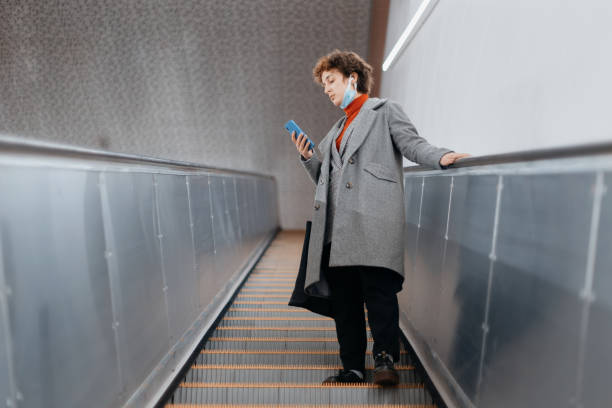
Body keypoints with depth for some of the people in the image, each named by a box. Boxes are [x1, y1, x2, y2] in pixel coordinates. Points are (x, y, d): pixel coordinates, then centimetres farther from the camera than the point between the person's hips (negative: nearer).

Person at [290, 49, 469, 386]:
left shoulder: (384, 109, 15)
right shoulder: (338, 128, 31)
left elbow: (412, 143, 1)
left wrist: (441, 157, -18)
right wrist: (308, 158, 12)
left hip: (373, 217, -6)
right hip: (337, 224, 6)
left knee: (378, 286, -16)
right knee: (343, 297, 4)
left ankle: (384, 358, -1)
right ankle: (352, 367, 13)